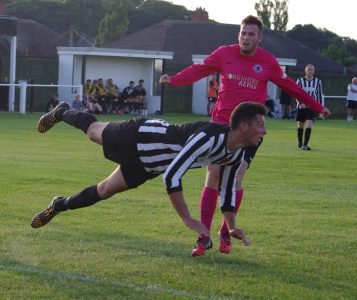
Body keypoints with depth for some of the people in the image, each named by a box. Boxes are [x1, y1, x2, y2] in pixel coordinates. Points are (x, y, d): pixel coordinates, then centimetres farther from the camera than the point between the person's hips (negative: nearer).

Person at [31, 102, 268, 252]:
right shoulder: (209, 137, -43)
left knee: (104, 191, 19)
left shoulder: (237, 154, -16)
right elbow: (172, 175, -45)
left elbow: (227, 187, 1)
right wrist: (188, 220, -43)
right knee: (93, 131, 25)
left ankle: (59, 206, 42)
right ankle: (62, 112, 56)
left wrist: (232, 226, -8)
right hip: (139, 138, -6)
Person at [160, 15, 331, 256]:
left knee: (236, 178, -10)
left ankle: (226, 234, 9)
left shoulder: (268, 62, 0)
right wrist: (173, 80, -19)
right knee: (213, 177, -5)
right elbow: (198, 70, -1)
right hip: (221, 124, 0)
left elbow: (290, 87, 11)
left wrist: (317, 107, 18)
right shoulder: (224, 54, -1)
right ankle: (203, 237, 0)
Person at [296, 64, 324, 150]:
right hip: (301, 106, 0)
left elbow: (320, 95, 9)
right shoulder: (300, 80, -3)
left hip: (312, 107, 0)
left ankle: (305, 145, -17)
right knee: (300, 125, 11)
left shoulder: (318, 81, 2)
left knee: (309, 125, -15)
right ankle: (299, 143, 31)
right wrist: (300, 103, -19)